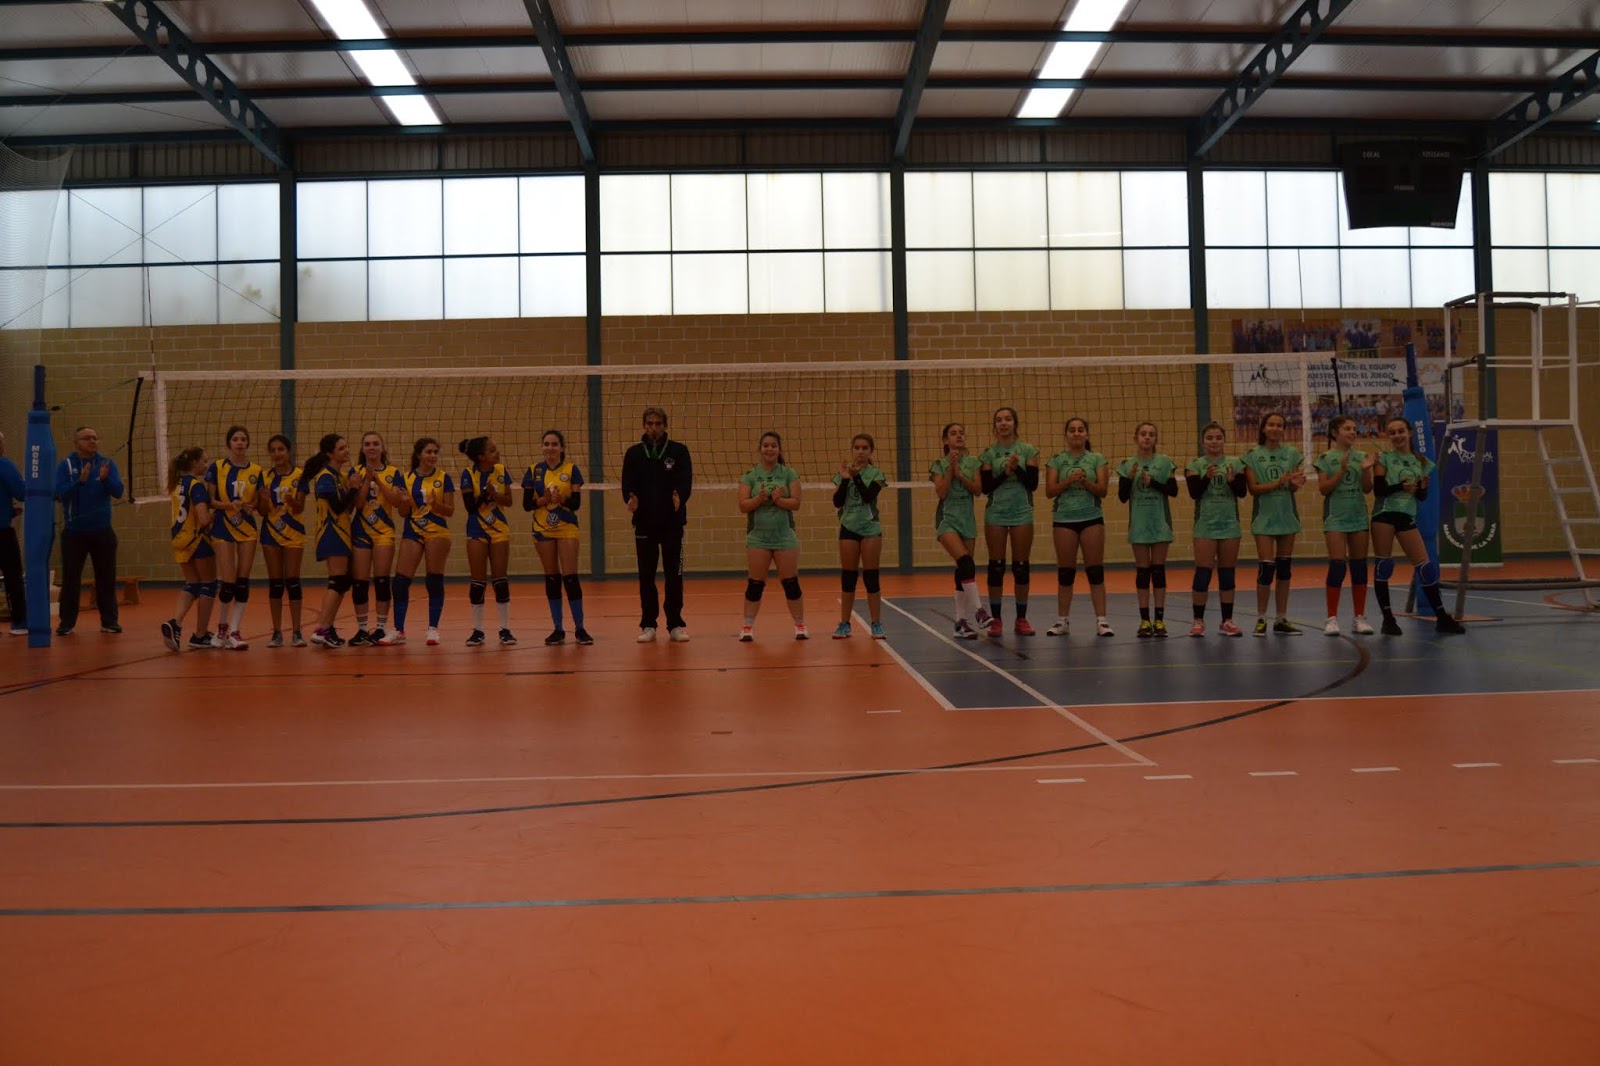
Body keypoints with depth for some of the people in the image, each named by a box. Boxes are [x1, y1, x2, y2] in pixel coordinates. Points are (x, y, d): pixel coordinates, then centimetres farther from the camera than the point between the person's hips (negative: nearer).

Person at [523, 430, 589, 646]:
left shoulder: (571, 469, -1)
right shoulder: (534, 471, 4)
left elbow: (576, 502, -5)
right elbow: (527, 504, 1)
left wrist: (561, 499, -24)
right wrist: (545, 499, -16)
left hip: (567, 528, -2)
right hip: (542, 529, 2)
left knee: (570, 577, -7)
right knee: (551, 579, 5)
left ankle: (579, 628, 0)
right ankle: (558, 629, 11)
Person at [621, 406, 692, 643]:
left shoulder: (679, 451, 2)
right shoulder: (634, 453, 7)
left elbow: (686, 481, -7)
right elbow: (628, 483, 0)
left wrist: (680, 498, -28)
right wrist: (630, 498, -22)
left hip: (672, 523, -1)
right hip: (644, 523, 1)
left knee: (674, 576, 2)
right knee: (646, 577, 5)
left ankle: (675, 625, 10)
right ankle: (648, 625, 13)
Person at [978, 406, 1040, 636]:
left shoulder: (1028, 450, 3)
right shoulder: (988, 453, 4)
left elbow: (1033, 483, -3)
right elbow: (986, 487, -2)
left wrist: (1017, 469, -17)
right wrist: (1005, 472, -15)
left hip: (1022, 513, 0)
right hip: (995, 514, 0)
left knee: (1021, 567, 1)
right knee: (996, 567, 0)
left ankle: (1021, 619, 9)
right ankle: (995, 619, 6)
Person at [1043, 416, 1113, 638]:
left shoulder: (1097, 459, 5)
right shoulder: (1057, 460, 5)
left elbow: (1103, 490, -3)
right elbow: (1050, 491, -3)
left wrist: (1085, 481, -20)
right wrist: (1069, 480, -17)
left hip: (1092, 518, 0)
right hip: (1064, 519, 0)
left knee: (1095, 570, -2)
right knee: (1065, 572, 4)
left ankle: (1101, 620, -1)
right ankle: (1062, 621, 11)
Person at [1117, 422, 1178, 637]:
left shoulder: (1165, 462, 1)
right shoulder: (1127, 464, 2)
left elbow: (1173, 490, -3)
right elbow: (1122, 496, -1)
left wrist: (1152, 482, -16)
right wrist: (1130, 478, -17)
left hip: (1160, 522, 0)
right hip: (1139, 523, 0)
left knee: (1158, 569, 1)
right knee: (1142, 570, 3)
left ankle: (1159, 619, 5)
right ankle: (1144, 620, 7)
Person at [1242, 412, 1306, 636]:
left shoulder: (1292, 453, 5)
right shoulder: (1252, 455, -1)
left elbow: (1293, 487, 2)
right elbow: (1253, 488, -7)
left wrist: (1295, 482, -21)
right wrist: (1278, 483, -22)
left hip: (1287, 515, 3)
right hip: (1264, 517, -3)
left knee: (1285, 567, 6)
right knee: (1266, 567, -8)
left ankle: (1282, 619, 13)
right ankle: (1261, 619, 3)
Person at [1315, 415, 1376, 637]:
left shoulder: (1361, 456, 8)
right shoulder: (1326, 458, -2)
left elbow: (1367, 489, 5)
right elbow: (1323, 489, -8)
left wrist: (1366, 470, -12)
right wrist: (1341, 471, -18)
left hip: (1359, 516, 4)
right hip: (1336, 518, -4)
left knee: (1359, 567, 5)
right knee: (1337, 566, -8)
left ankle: (1359, 618, 12)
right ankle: (1332, 619, -1)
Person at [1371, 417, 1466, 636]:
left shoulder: (1421, 462, 11)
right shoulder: (1384, 458, 1)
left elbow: (1422, 497, 12)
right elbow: (1378, 490, -8)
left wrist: (1422, 488, -10)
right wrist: (1401, 486, -22)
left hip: (1407, 517, 3)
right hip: (1384, 515, -3)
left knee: (1425, 567, -1)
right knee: (1383, 566, -3)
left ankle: (1442, 618, 8)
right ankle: (1388, 619, 5)